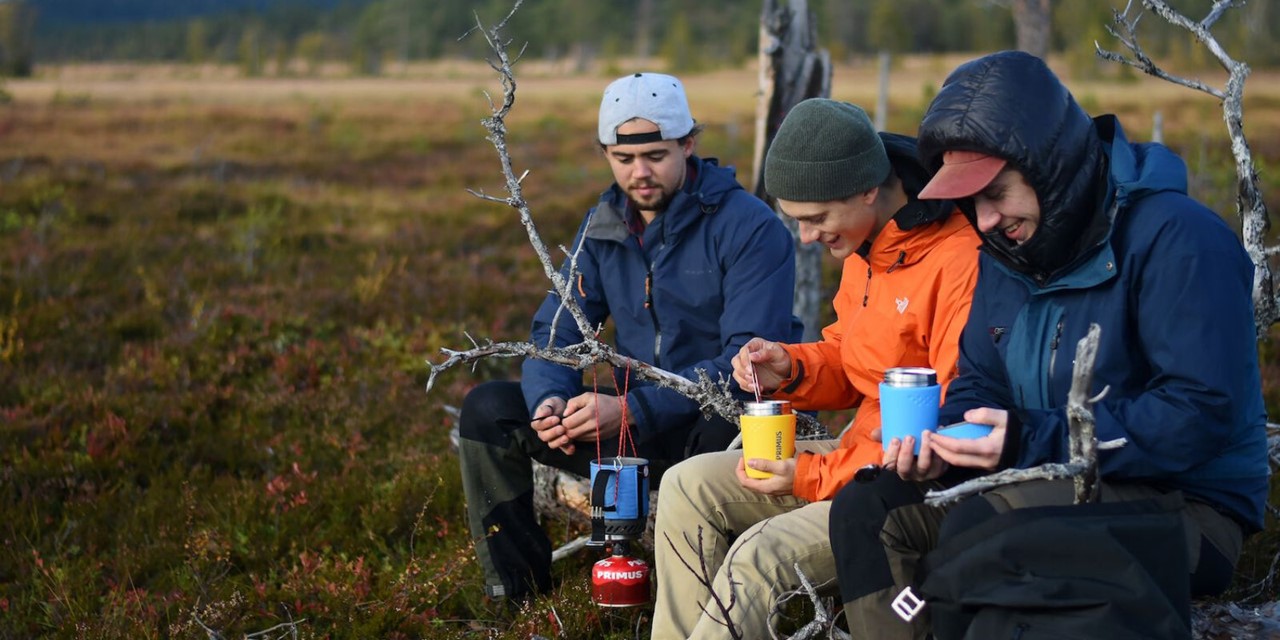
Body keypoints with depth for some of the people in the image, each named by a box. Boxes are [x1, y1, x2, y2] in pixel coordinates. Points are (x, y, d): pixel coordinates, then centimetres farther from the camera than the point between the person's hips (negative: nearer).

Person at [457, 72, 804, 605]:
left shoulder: (750, 227, -14)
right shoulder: (602, 226, 6)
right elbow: (556, 331, 5)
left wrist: (632, 409, -30)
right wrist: (549, 401, -19)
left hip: (725, 422, -6)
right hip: (635, 425, 6)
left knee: (724, 437, -42)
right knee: (488, 409, -6)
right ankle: (515, 580, 5)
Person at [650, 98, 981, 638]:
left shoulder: (960, 262, -24)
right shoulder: (863, 246, 6)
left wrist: (815, 474, -20)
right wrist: (789, 368, -5)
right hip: (862, 451, 10)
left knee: (764, 553, -25)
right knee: (690, 486, 3)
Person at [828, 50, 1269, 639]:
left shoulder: (1175, 239, -18)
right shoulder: (1007, 250, 8)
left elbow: (1200, 414, -24)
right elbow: (980, 380, 15)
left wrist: (1034, 441, -26)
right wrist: (940, 437, -9)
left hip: (1184, 505, -8)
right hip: (1056, 486, 8)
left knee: (982, 527, -32)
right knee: (866, 510, -6)